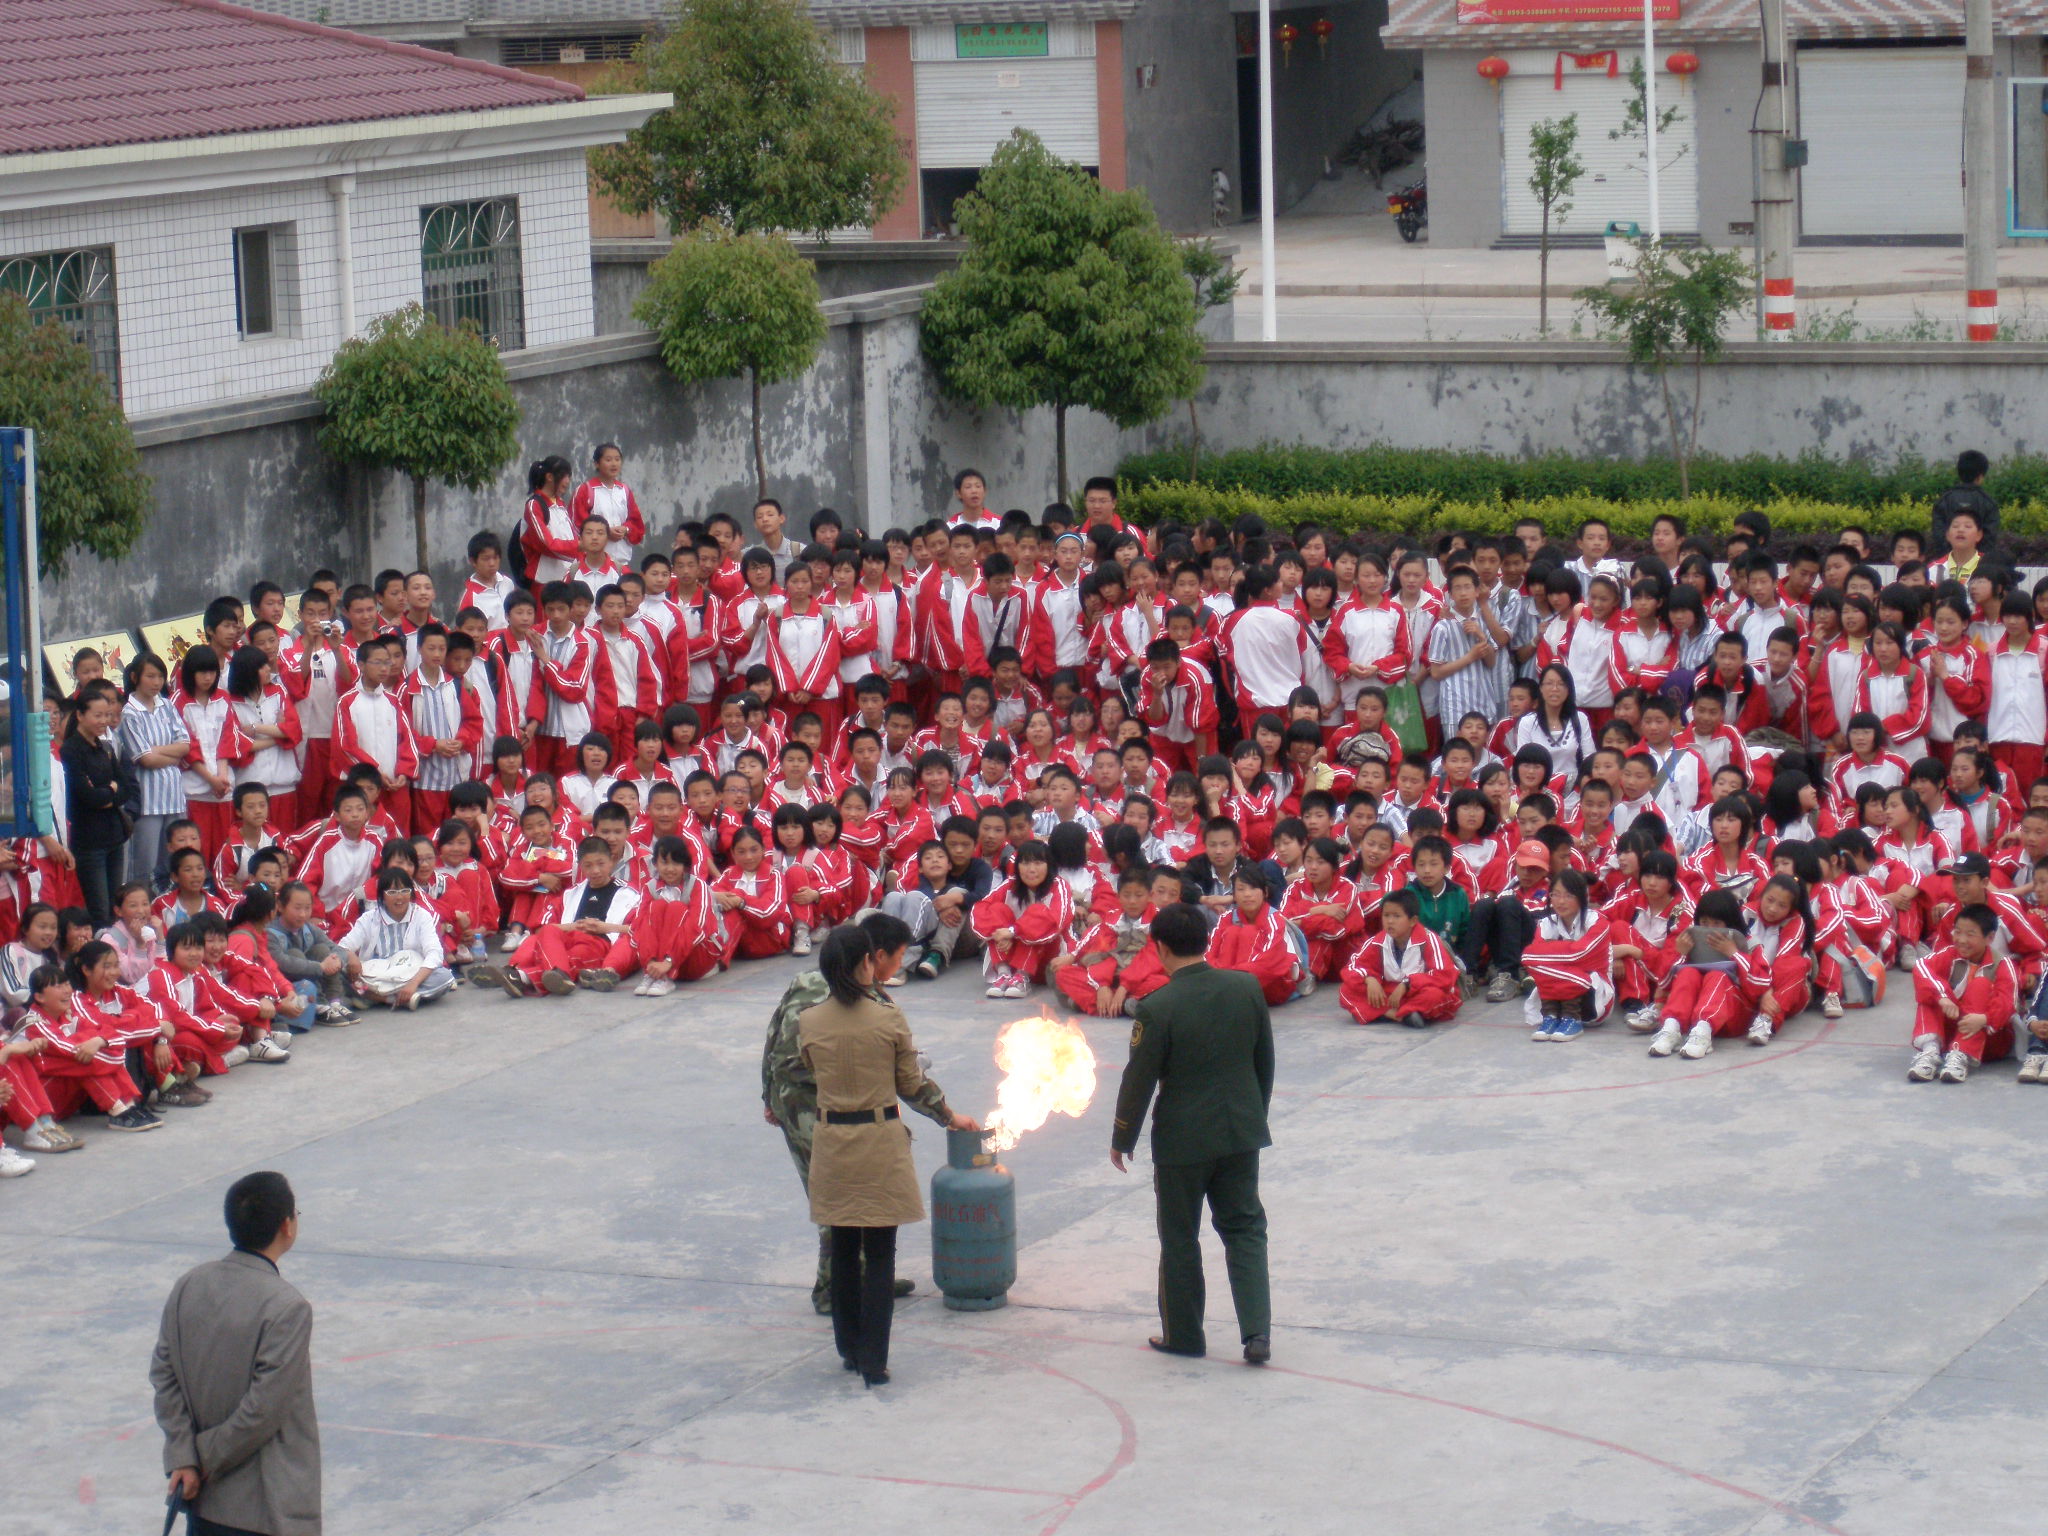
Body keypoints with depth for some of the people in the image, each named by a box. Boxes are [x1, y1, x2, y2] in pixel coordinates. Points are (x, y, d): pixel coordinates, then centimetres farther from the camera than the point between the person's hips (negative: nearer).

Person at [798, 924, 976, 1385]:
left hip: (832, 1143, 3)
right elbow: (912, 1086, -2)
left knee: (843, 1251, 16)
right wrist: (950, 1117, 14)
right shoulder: (888, 1017, -10)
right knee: (879, 1255, 3)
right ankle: (873, 1361, 3)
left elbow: (810, 1072, 9)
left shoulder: (809, 1021, -5)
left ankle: (849, 1348, 24)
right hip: (881, 1141, -2)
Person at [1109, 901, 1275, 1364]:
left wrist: (1122, 1140, 3)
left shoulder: (1159, 1008, -19)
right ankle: (1257, 1332, 2)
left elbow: (1139, 1079, -11)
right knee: (1245, 1229, 12)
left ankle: (1183, 1334, 21)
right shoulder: (1247, 988, -4)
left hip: (1182, 1139, -4)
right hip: (1241, 1133, 4)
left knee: (1180, 1239, 11)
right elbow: (1265, 1061, 7)